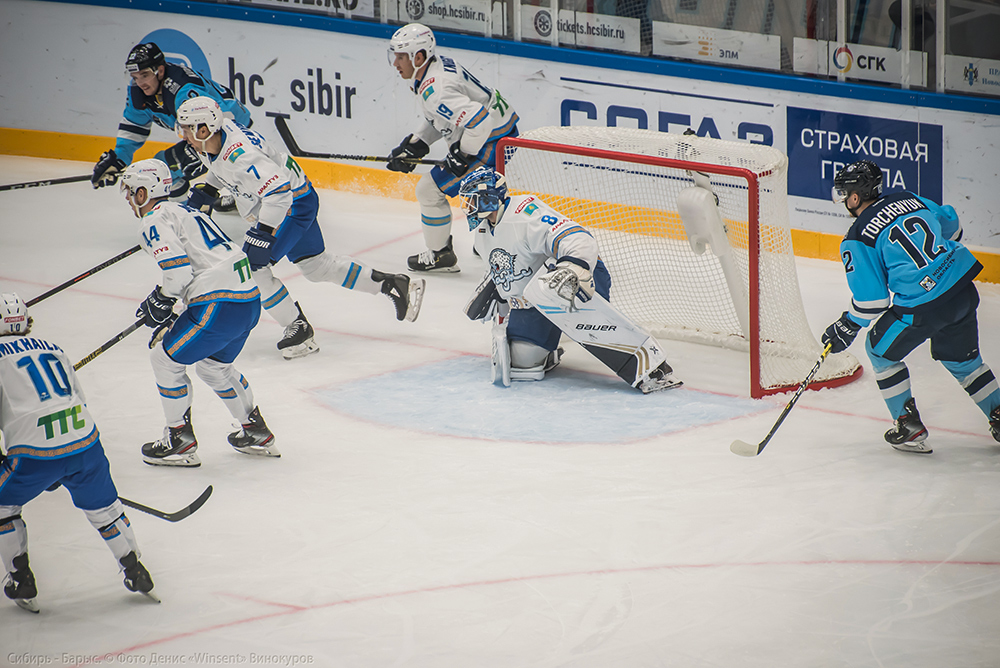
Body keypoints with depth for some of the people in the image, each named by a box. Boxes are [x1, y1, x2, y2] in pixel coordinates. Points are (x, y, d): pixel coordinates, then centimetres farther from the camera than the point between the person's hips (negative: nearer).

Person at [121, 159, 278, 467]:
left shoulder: (154, 222, -5)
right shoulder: (183, 211, 25)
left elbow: (178, 270, -18)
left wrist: (160, 303, -1)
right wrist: (161, 305, 26)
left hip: (220, 303, -10)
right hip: (251, 300, 10)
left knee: (166, 359, 5)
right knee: (214, 364, 30)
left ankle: (180, 442, 10)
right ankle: (256, 433, 35)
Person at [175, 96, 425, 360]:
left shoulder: (239, 154, -34)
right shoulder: (213, 142, -4)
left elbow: (279, 191, -40)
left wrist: (264, 234, -40)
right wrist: (199, 197, 19)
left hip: (295, 202, -10)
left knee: (253, 265, -15)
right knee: (316, 266, 19)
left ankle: (298, 327, -2)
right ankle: (391, 284, 28)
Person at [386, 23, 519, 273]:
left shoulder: (434, 91, -27)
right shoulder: (440, 64, 6)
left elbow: (479, 120, -37)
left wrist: (461, 157, -23)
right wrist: (413, 144, 11)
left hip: (490, 143, -10)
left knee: (430, 189, -1)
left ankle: (440, 255, 11)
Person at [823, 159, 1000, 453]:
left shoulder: (857, 241, -6)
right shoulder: (909, 200, 11)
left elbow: (871, 300, -6)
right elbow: (951, 225, 25)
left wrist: (847, 328, 10)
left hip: (921, 308, -6)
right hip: (963, 291, 6)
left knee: (882, 351, 19)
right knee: (961, 358, 27)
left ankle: (910, 427, 18)